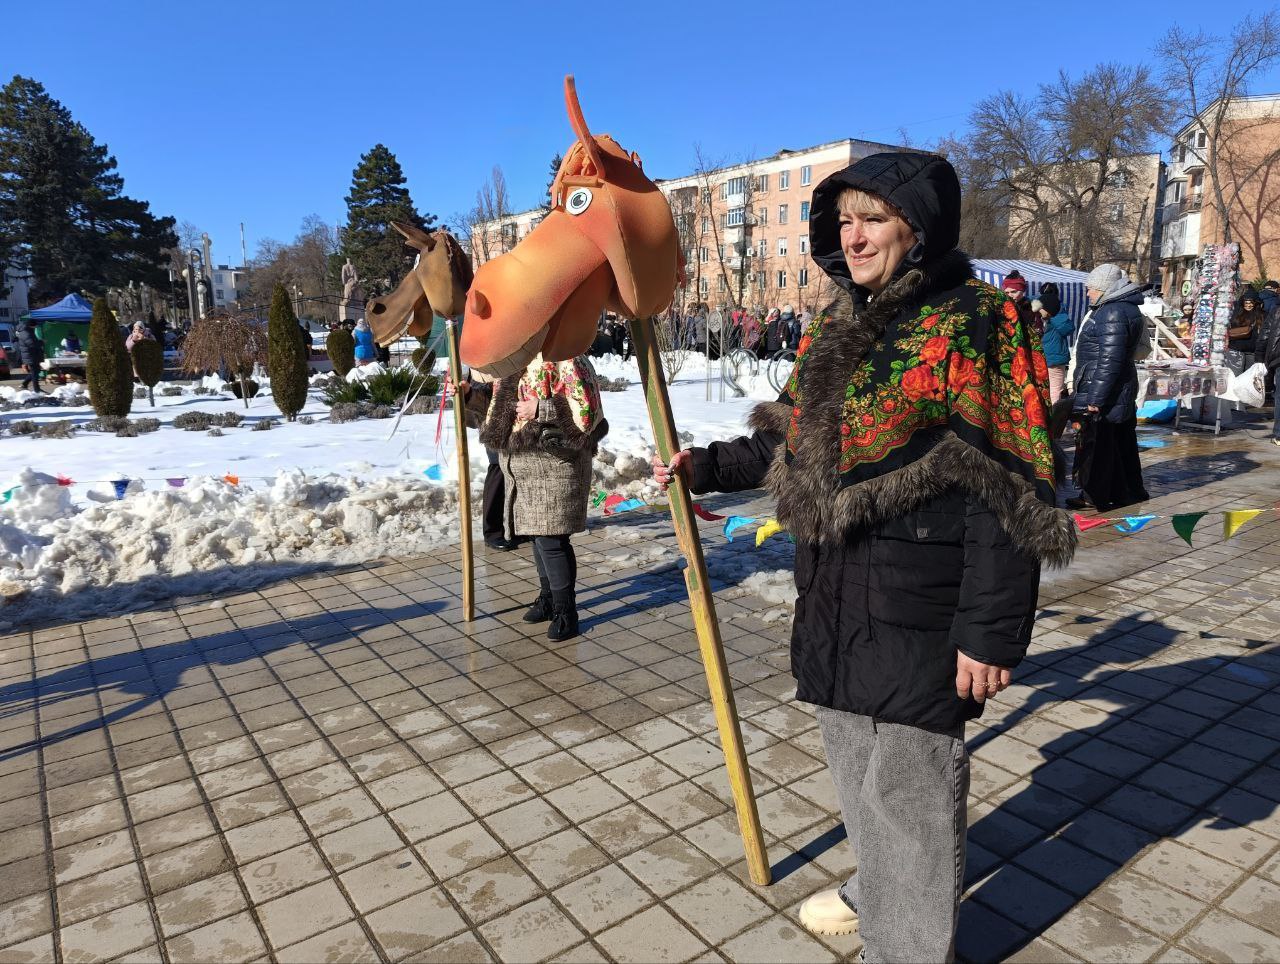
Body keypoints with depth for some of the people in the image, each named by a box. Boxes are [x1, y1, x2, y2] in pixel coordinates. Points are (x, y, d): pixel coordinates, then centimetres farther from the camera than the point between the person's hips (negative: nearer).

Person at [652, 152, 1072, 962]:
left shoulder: (973, 324, -14)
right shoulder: (835, 330, 10)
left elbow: (1007, 495, -17)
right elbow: (787, 442, 19)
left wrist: (988, 628, -18)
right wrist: (708, 466, 7)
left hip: (918, 611, -7)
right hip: (835, 598, 8)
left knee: (908, 782, 7)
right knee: (854, 762, 23)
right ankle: (878, 888, 49)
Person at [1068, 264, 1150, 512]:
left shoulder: (1113, 313, -18)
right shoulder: (1125, 308, 15)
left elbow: (1110, 361, -23)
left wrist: (1096, 398, -22)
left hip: (1104, 392, -10)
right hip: (1121, 393, 10)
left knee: (1096, 444, -1)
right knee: (1122, 443, 17)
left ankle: (1095, 496, 8)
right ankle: (1130, 492, 28)